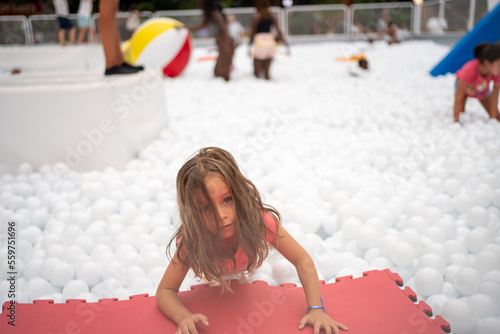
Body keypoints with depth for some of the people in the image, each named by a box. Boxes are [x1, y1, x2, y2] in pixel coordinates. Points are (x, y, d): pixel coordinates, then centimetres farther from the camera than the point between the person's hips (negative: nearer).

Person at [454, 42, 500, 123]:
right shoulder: (470, 69, -44)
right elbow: (458, 98, -37)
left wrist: (493, 119, -22)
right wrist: (456, 120, -34)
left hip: (483, 91, 3)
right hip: (464, 87, -3)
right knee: (460, 114, -19)